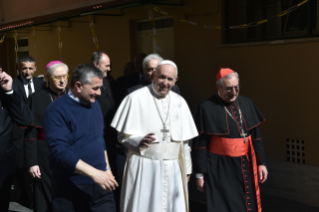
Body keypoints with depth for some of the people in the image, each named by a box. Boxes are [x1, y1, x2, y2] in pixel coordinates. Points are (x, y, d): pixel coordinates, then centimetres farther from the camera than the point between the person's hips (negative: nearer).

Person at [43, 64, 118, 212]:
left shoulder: (95, 105, 8)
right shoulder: (57, 110, -13)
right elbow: (60, 151, -22)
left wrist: (107, 168, 14)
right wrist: (93, 172, -26)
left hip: (100, 184, 6)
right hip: (71, 188, -5)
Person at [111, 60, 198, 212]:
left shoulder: (180, 102, 8)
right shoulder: (136, 98, -6)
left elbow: (184, 139, 13)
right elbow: (123, 135, -7)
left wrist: (186, 168, 14)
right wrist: (139, 141, -27)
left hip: (173, 169, 4)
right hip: (144, 168, -4)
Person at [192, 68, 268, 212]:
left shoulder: (246, 104, 4)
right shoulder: (206, 109, -9)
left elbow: (256, 137, 10)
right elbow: (199, 145, -7)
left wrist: (261, 163, 7)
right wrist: (200, 174, -7)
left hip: (244, 168, 5)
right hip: (219, 171, -4)